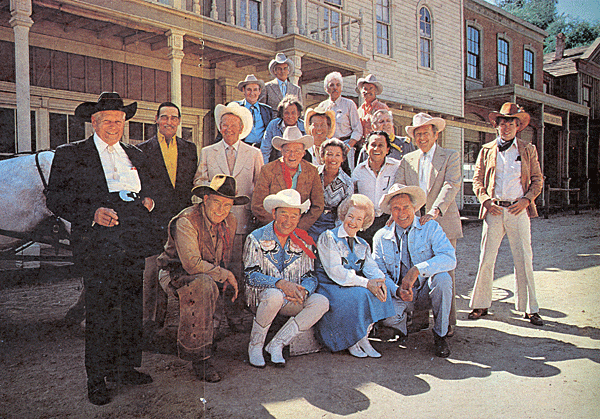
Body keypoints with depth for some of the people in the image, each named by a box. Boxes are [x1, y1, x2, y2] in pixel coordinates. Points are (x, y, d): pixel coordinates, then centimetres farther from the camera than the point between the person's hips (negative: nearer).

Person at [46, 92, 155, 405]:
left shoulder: (135, 154, 21)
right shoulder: (70, 154, 5)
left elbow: (147, 189, 29)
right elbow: (56, 199, -2)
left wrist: (148, 200, 6)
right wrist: (93, 213, -16)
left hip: (134, 243, 5)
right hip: (98, 243, -5)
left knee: (132, 307, 8)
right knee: (100, 311, -3)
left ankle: (126, 367, 23)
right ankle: (97, 378, 13)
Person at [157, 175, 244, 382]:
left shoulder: (230, 222, 1)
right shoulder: (186, 221, -22)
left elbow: (226, 257, 18)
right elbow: (192, 264, -30)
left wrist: (228, 279, 1)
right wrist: (225, 275, -22)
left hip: (207, 276, 9)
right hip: (175, 273, -9)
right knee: (205, 284, -35)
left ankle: (187, 346, 2)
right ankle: (199, 357, -27)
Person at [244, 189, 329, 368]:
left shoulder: (303, 242, 6)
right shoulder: (256, 239, -5)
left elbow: (310, 276, 4)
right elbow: (251, 276, -13)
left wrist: (303, 291, -20)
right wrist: (280, 283, -29)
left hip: (292, 300, 4)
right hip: (260, 298, -4)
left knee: (322, 302, -21)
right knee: (274, 295, -37)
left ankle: (277, 344, -14)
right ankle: (255, 345, -13)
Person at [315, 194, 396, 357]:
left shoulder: (363, 245, 18)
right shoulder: (328, 237, -5)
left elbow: (371, 268, 1)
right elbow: (335, 272, -17)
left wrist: (379, 281, -24)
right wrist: (366, 283, -25)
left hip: (355, 285, 6)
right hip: (331, 287, -6)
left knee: (382, 289, -19)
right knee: (360, 295, -32)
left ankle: (363, 337, -11)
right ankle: (350, 342, -10)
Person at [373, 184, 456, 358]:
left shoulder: (430, 228, -6)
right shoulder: (381, 237, 1)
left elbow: (450, 258, -20)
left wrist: (417, 270, -33)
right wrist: (397, 290, -22)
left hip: (426, 289, 0)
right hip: (398, 293, 0)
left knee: (443, 278, -32)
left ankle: (440, 335, -10)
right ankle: (400, 327, 11)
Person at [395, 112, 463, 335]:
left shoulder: (451, 157, 6)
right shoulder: (407, 160, 16)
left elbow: (451, 185, -9)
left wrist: (435, 210, -25)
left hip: (443, 223, -3)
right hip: (414, 223, 3)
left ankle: (447, 322, 9)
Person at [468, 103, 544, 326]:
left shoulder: (528, 150, 11)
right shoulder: (487, 150, 11)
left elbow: (538, 180, 10)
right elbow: (477, 180, 10)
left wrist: (526, 200, -6)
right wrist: (486, 200, -6)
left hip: (518, 210, 0)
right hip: (494, 211, 0)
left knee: (524, 260, 2)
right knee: (486, 259, 1)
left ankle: (530, 308, 13)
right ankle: (481, 305, 12)